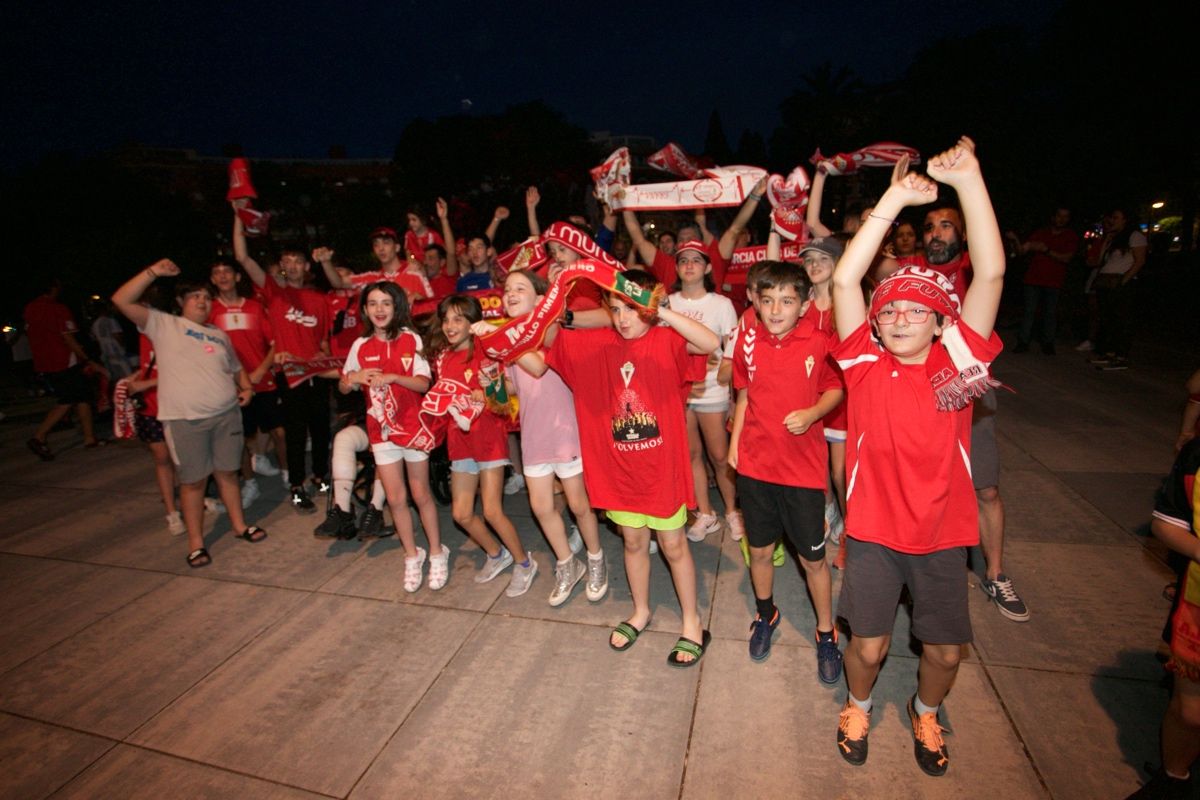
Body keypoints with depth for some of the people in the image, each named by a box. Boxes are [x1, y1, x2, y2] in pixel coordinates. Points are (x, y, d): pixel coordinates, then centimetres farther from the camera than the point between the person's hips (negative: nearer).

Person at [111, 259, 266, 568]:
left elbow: (236, 367, 27)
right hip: (184, 420, -4)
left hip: (226, 414, 4)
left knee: (227, 473, 12)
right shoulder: (163, 325, 4)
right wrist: (152, 272, -13)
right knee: (193, 481, 3)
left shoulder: (219, 334, 18)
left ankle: (240, 525, 25)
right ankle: (196, 542, 15)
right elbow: (122, 301, -7)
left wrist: (246, 387, 8)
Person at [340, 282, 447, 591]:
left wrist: (391, 377, -26)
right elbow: (343, 388, 10)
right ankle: (412, 556, 27)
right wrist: (354, 377, -12)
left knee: (421, 494, 6)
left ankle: (437, 554, 24)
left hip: (412, 425, -3)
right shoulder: (361, 346, 3)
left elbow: (423, 383, -11)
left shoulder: (411, 340, -5)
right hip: (381, 429, 3)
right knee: (395, 498, 7)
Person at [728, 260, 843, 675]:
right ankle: (765, 615, 44)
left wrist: (812, 413, -17)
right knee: (759, 550, 17)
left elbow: (836, 388, 2)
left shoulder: (821, 341, -11)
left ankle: (826, 633, 36)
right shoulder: (747, 342, -3)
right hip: (755, 464, 3)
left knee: (813, 558, 11)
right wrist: (735, 441, 3)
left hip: (803, 468, -2)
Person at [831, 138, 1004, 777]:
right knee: (868, 644, 8)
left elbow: (991, 273, -15)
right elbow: (844, 280, -17)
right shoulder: (866, 363, -8)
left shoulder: (958, 360, -6)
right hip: (873, 531, -1)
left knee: (945, 649, 14)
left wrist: (968, 177, -18)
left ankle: (925, 713, 47)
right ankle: (858, 706, 41)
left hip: (942, 532, 2)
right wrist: (895, 199, -19)